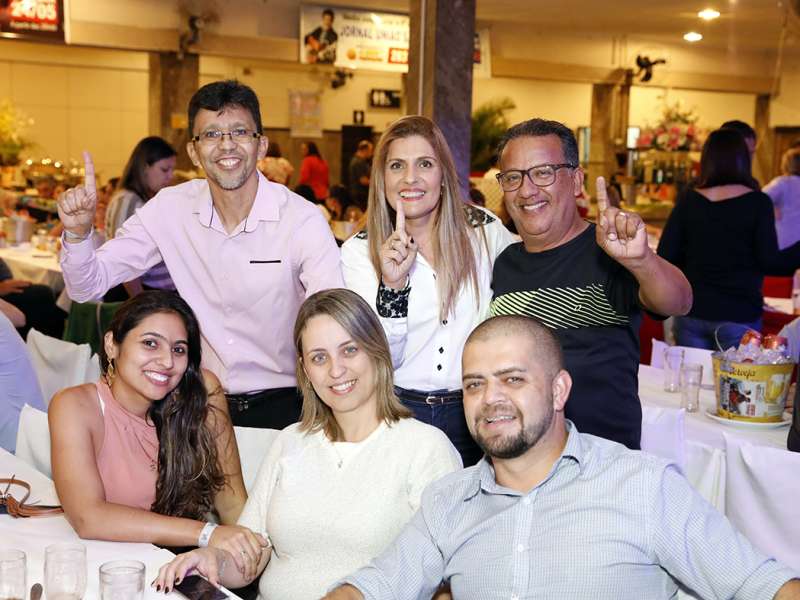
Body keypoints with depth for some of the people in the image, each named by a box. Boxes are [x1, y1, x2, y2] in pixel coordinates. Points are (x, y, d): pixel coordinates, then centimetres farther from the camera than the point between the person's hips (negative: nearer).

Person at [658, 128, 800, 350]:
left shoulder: (688, 201, 0)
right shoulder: (757, 203, -7)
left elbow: (665, 258, 0)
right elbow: (770, 263, -11)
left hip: (691, 313, 3)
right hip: (738, 316, -3)